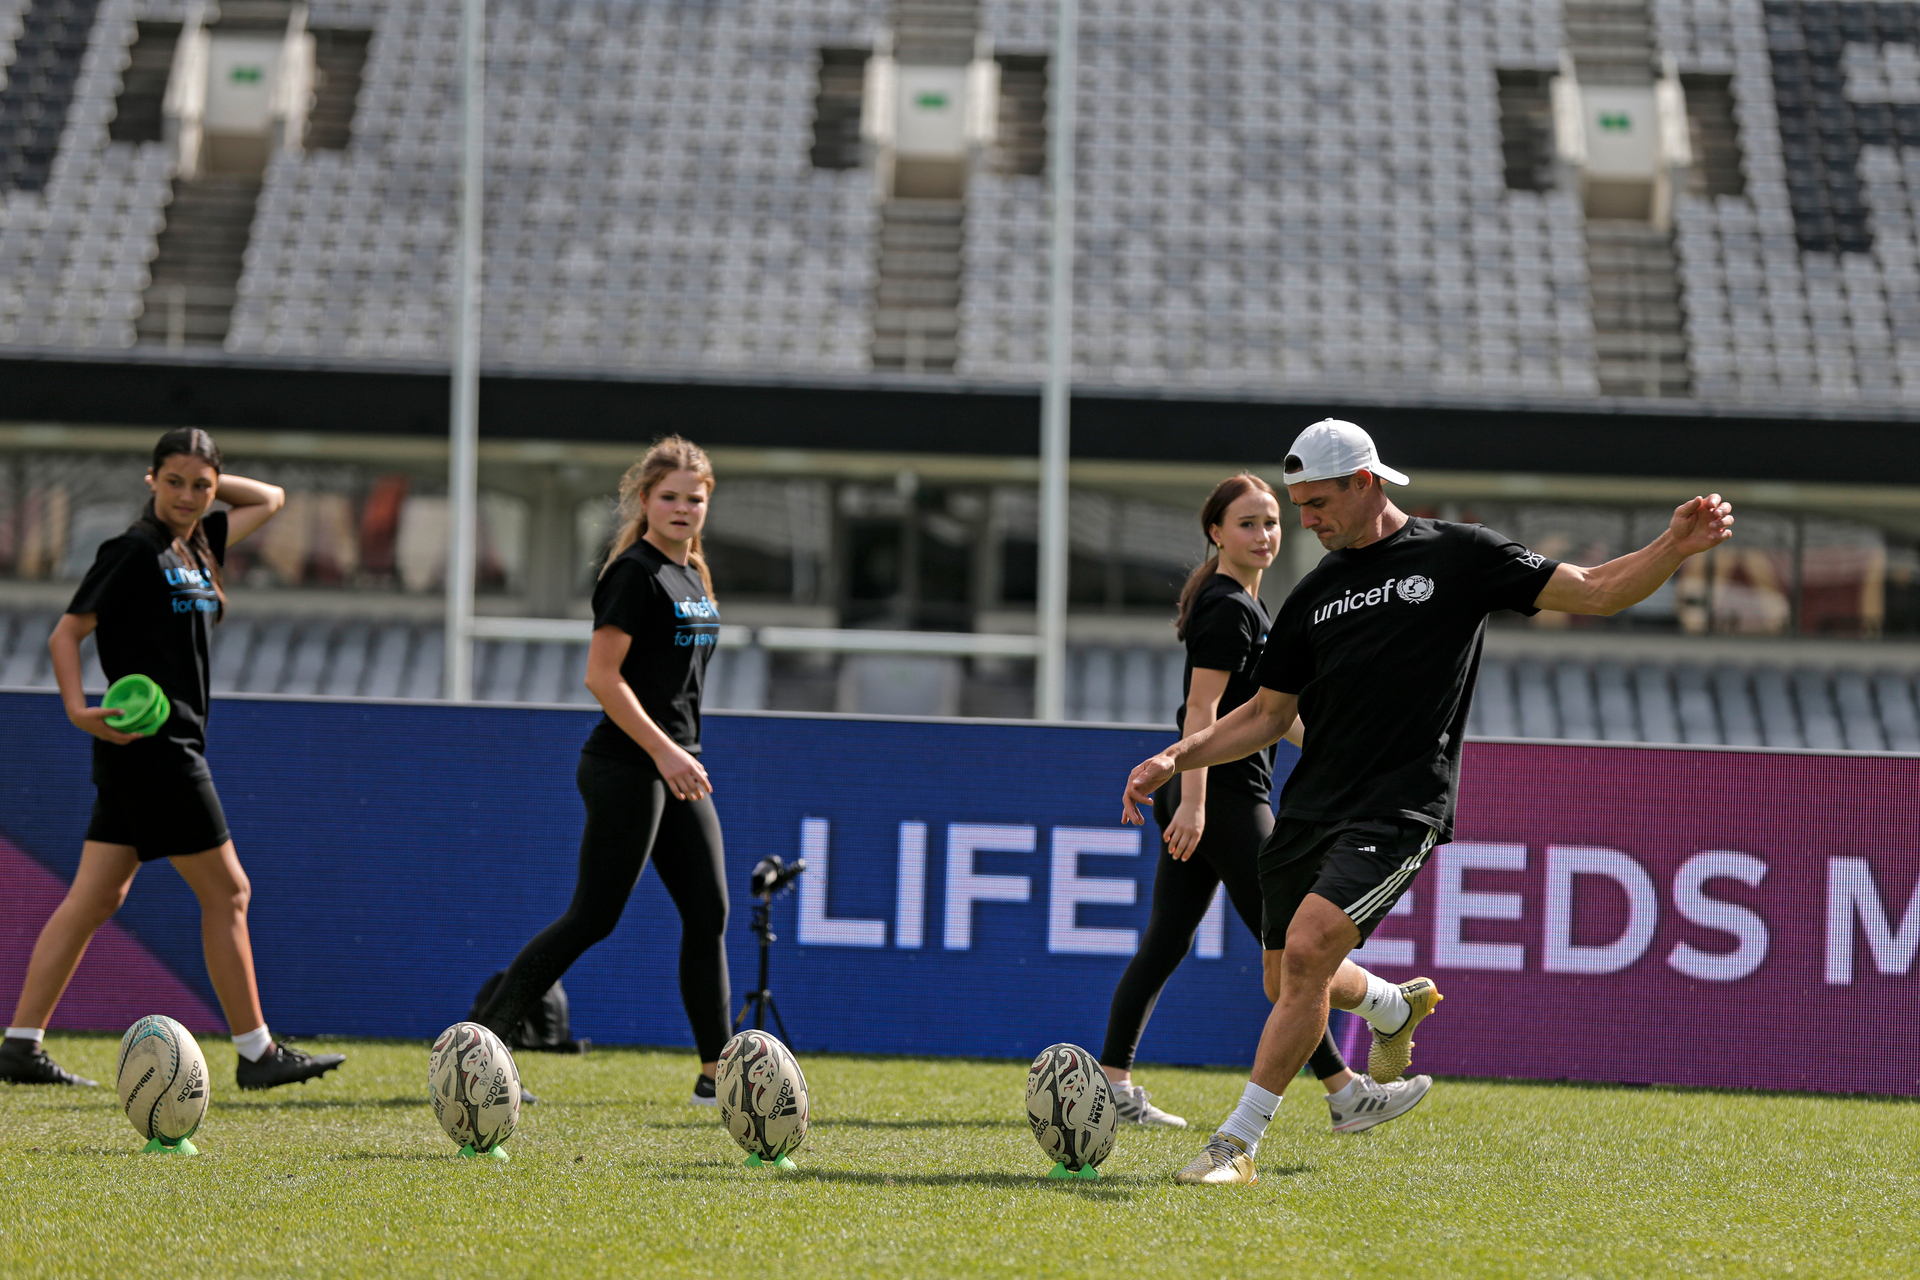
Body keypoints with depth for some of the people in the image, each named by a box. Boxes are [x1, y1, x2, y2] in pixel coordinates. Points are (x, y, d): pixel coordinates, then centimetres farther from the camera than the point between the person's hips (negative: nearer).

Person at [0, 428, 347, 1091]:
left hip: (141, 759, 9)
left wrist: (207, 479, 14)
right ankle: (256, 1053, 4)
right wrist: (79, 709, -25)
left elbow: (269, 499, 27)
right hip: (154, 746, -9)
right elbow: (66, 632, -12)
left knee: (95, 898, 6)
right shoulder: (134, 551, -11)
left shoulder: (197, 546, 14)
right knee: (226, 892, -2)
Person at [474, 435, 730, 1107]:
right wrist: (663, 750, -23)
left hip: (676, 765, 9)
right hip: (626, 768, -9)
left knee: (709, 913, 5)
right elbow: (601, 675, -19)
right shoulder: (635, 573, -13)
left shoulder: (692, 576, 14)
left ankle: (716, 1073, 9)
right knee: (592, 919, -7)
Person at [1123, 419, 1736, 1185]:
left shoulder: (1457, 557, 0)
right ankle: (1398, 1008, 47)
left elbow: (1595, 592, 0)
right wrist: (1175, 760, 8)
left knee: (1307, 951, -22)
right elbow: (1267, 715, 20)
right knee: (1291, 979, 12)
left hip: (1398, 812, -6)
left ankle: (1237, 1142, -15)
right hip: (1310, 806, 6)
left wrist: (1674, 548, -16)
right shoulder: (1315, 595, 13)